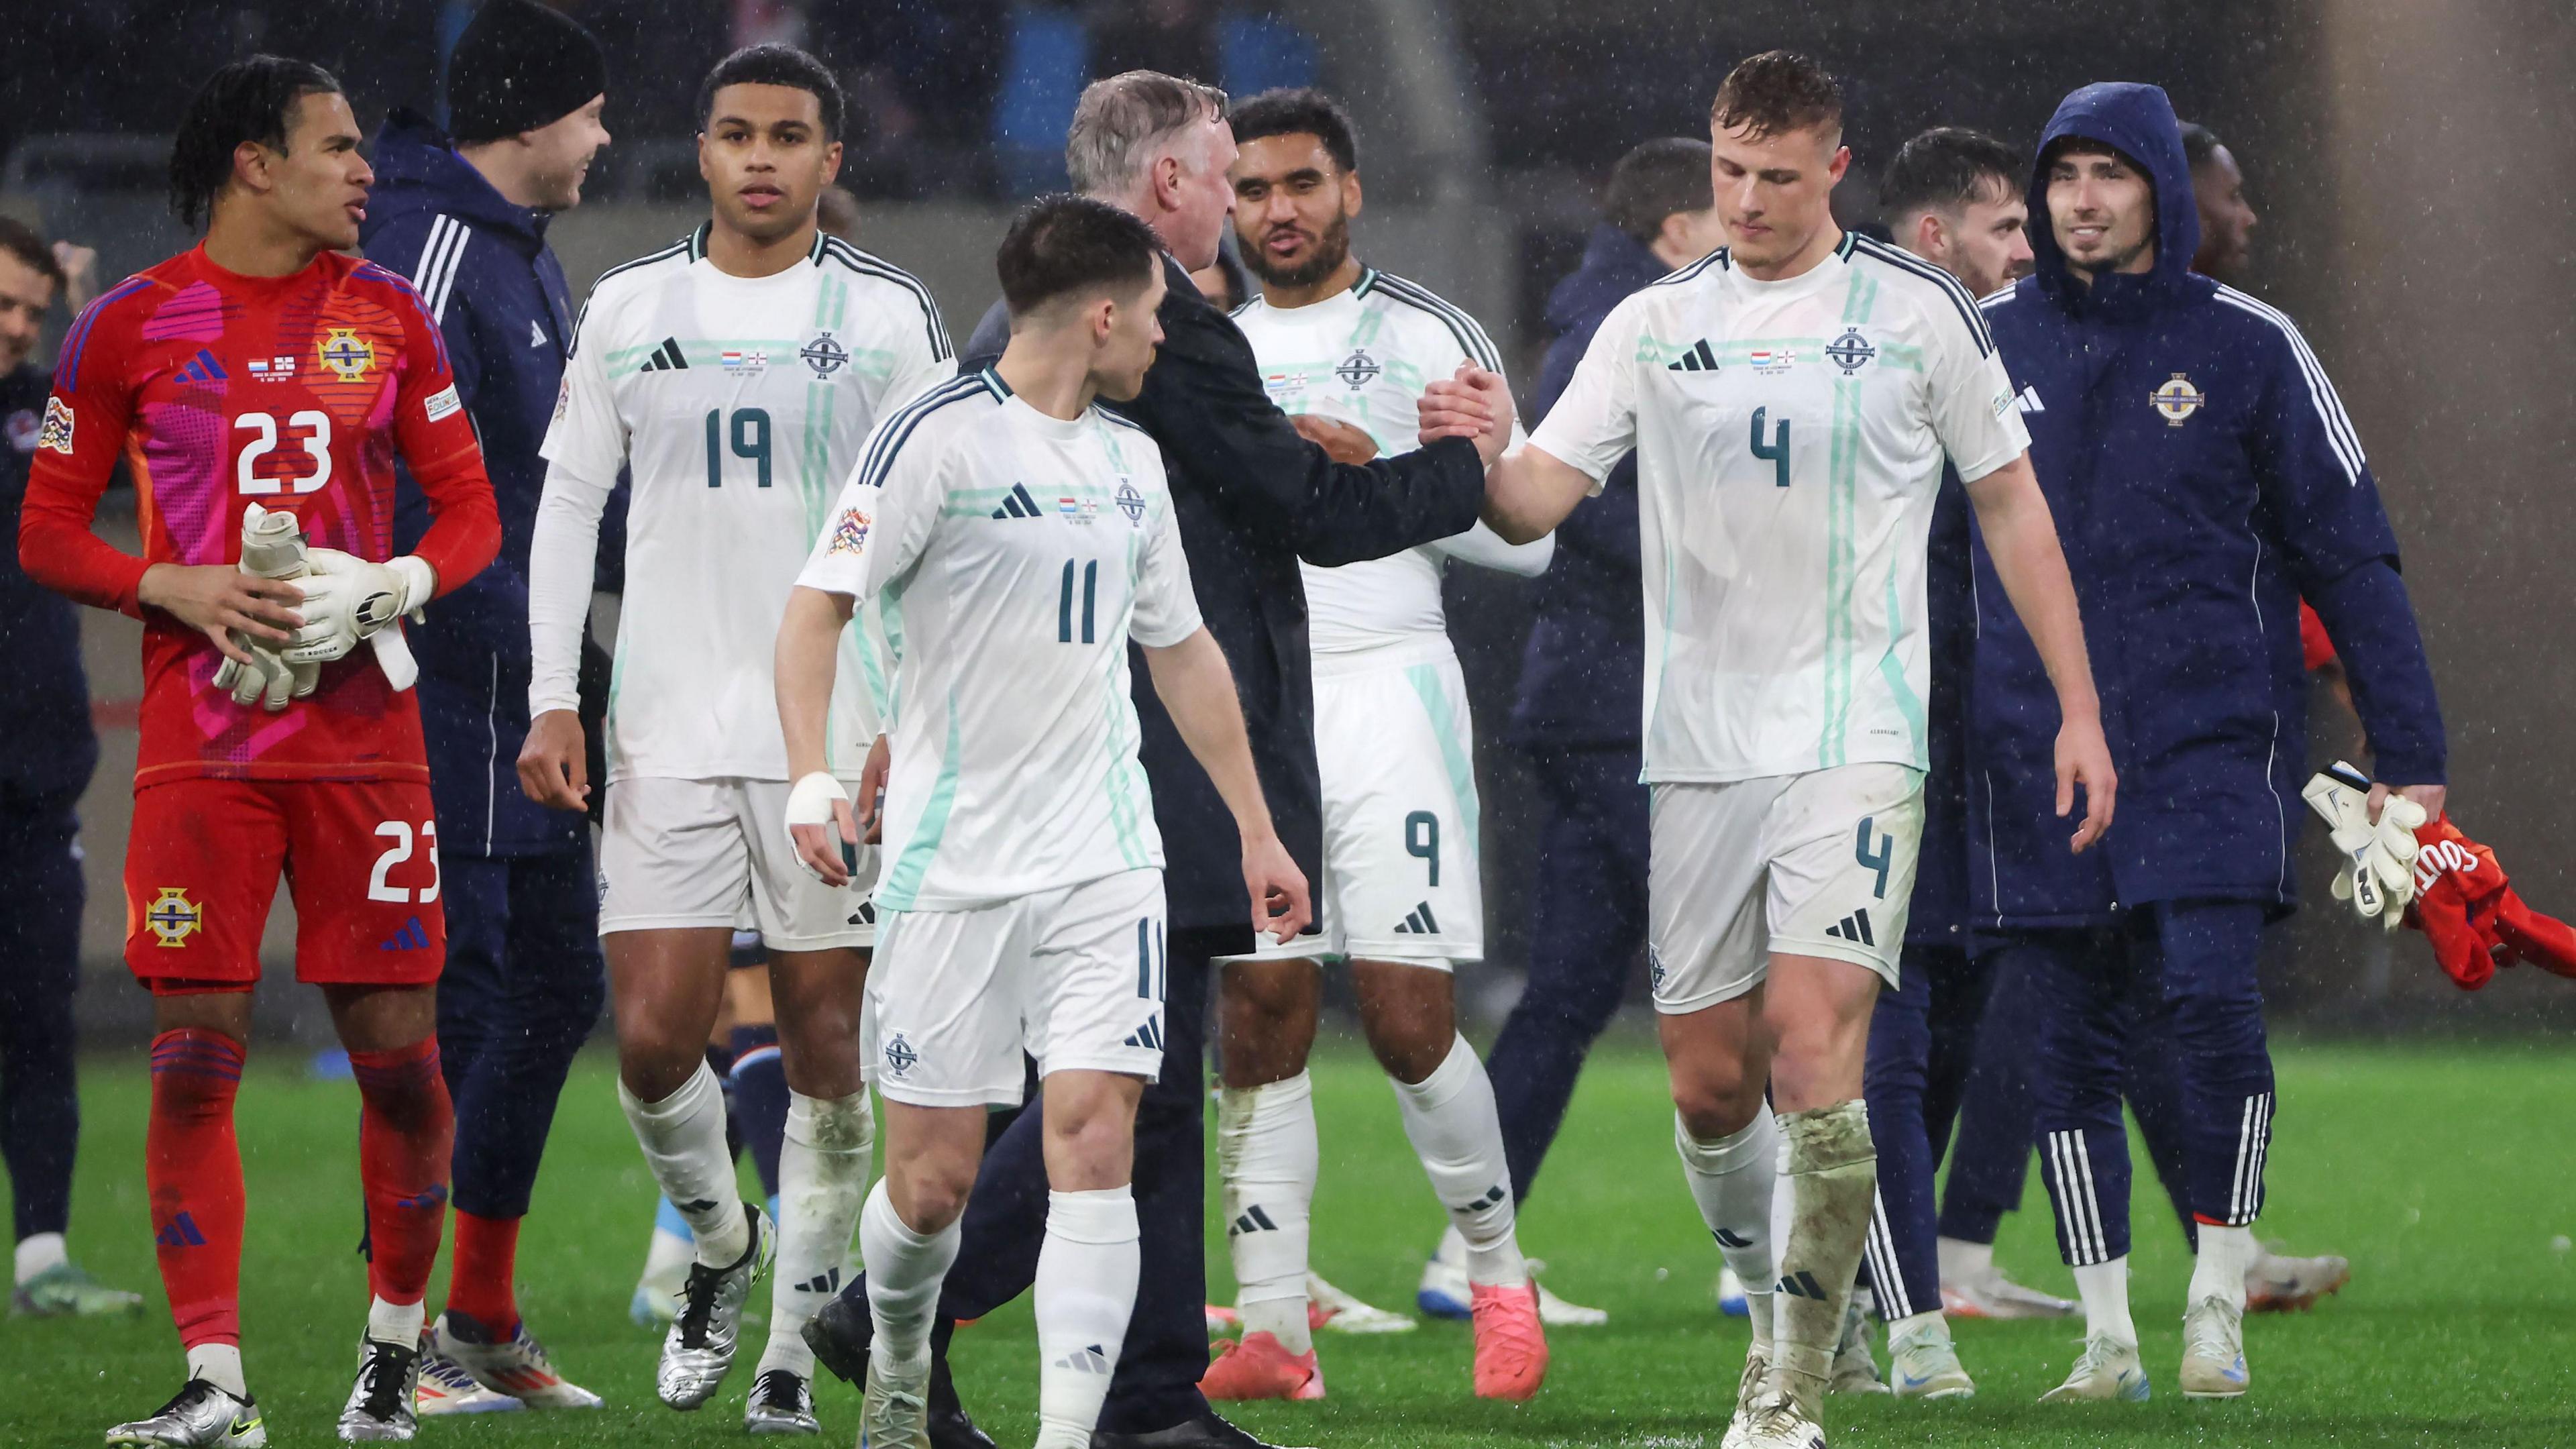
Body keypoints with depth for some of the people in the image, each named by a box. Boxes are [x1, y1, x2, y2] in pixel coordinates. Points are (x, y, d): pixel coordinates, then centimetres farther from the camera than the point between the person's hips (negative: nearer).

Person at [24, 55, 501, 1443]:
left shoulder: (388, 315, 9)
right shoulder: (130, 326, 2)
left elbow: (468, 509, 11)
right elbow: (48, 532, 6)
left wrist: (390, 589, -8)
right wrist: (178, 590, -11)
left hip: (365, 731, 2)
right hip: (201, 739, -2)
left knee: (396, 1043, 0)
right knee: (196, 1052, -6)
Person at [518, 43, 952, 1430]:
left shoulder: (889, 316, 2)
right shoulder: (627, 309, 7)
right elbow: (568, 503, 10)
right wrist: (551, 703, 2)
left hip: (839, 733, -1)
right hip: (666, 734, 1)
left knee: (825, 1045, 0)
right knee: (654, 1038, -6)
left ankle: (795, 1339, 13)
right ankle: (721, 1241, 23)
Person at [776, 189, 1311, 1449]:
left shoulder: (1130, 458, 14)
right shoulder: (941, 437, -8)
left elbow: (1182, 651, 24)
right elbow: (820, 603, -12)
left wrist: (1257, 830, 25)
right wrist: (811, 782, -26)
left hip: (1104, 868, 5)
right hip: (952, 864, -5)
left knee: (1094, 1144, -12)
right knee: (933, 1179, 0)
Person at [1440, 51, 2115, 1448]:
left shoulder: (1917, 313, 2)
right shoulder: (1653, 326, 8)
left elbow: (2010, 503, 9)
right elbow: (1539, 493, 1)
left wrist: (2079, 709, 5)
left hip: (1854, 739, -3)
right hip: (1699, 746, 4)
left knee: (1810, 1051, -18)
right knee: (1708, 1084, 4)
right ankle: (1784, 1313, 29)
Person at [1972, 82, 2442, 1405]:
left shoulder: (2247, 345, 1)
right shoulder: (1989, 343, 7)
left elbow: (2349, 553, 3)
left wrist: (2409, 754, -1)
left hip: (2211, 739, -2)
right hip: (2037, 756, 2)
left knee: (2212, 1002, -16)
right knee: (2072, 1043, 2)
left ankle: (2217, 1307, -2)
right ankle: (2106, 1336, 9)